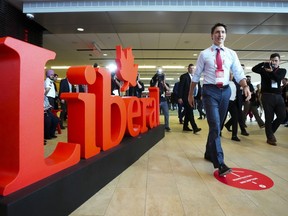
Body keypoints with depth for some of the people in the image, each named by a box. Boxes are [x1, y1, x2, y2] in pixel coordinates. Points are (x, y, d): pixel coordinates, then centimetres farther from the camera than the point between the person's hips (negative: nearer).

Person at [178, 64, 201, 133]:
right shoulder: (184, 76, -4)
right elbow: (180, 87, -8)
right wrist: (180, 97, -14)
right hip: (186, 97, -7)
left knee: (188, 112, 11)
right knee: (190, 112, -11)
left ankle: (185, 126, 20)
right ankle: (195, 128, -14)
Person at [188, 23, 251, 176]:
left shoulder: (231, 54, 9)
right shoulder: (204, 54, 2)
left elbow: (239, 73, 0)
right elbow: (196, 75, 4)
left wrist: (245, 86, -19)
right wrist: (190, 94, 5)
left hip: (225, 91, 4)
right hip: (210, 91, -4)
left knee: (217, 125, 12)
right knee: (215, 126, -14)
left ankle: (209, 153, 30)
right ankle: (220, 163, -13)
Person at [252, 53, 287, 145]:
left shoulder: (282, 70, 12)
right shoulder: (265, 69, 6)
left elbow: (278, 79, -9)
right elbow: (254, 69, -10)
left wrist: (271, 72, -26)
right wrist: (264, 63, -18)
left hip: (278, 96, 3)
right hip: (267, 96, -3)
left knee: (282, 116, 0)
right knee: (269, 118, -1)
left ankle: (271, 131, 24)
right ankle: (270, 138, 10)